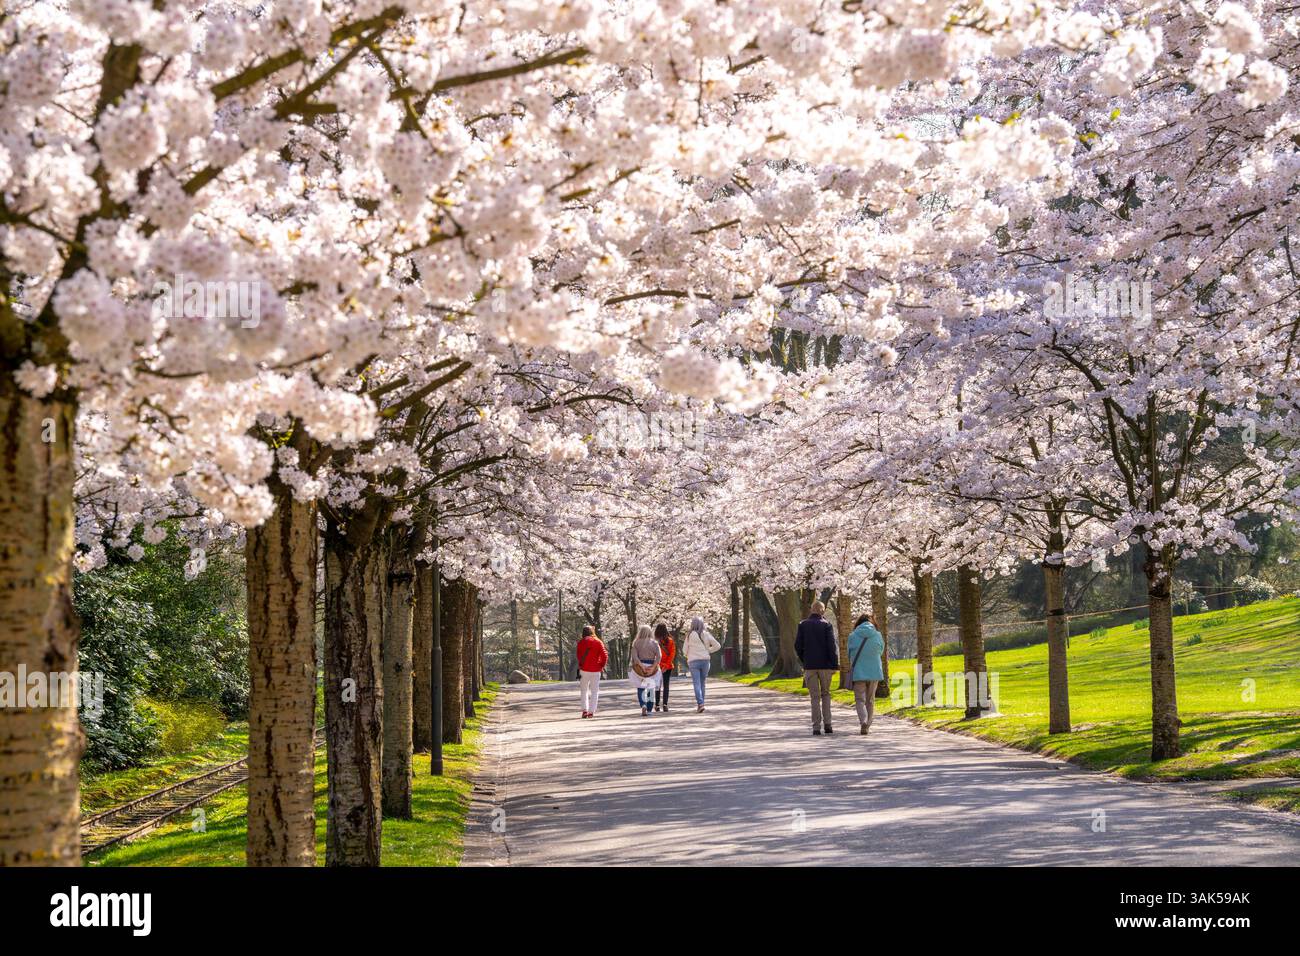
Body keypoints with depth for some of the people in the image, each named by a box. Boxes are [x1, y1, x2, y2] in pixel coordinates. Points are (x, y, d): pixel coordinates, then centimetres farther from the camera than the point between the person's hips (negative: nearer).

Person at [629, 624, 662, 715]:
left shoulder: (636, 643, 1)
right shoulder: (654, 643, 2)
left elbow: (634, 657, -11)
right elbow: (659, 656, -10)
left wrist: (642, 666, -15)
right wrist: (653, 667, -14)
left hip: (639, 669, -1)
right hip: (652, 668, 1)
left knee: (640, 689, 7)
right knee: (651, 689, 12)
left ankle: (643, 705, -16)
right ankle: (649, 710, 10)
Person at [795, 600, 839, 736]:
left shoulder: (803, 625, 2)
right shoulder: (826, 624, -3)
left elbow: (798, 646, 1)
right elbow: (832, 646, -9)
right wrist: (835, 664, -5)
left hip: (809, 665, 1)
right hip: (825, 665, -1)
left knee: (815, 696, 4)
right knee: (826, 694, 14)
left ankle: (817, 727, -4)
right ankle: (827, 724, 5)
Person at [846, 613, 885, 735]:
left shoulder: (853, 636, -6)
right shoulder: (878, 636, -2)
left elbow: (849, 654, 4)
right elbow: (881, 652, 9)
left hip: (858, 672, -2)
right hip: (874, 672, 2)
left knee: (860, 699, 3)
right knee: (870, 700, 14)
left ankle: (864, 721, -20)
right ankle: (868, 725, 16)